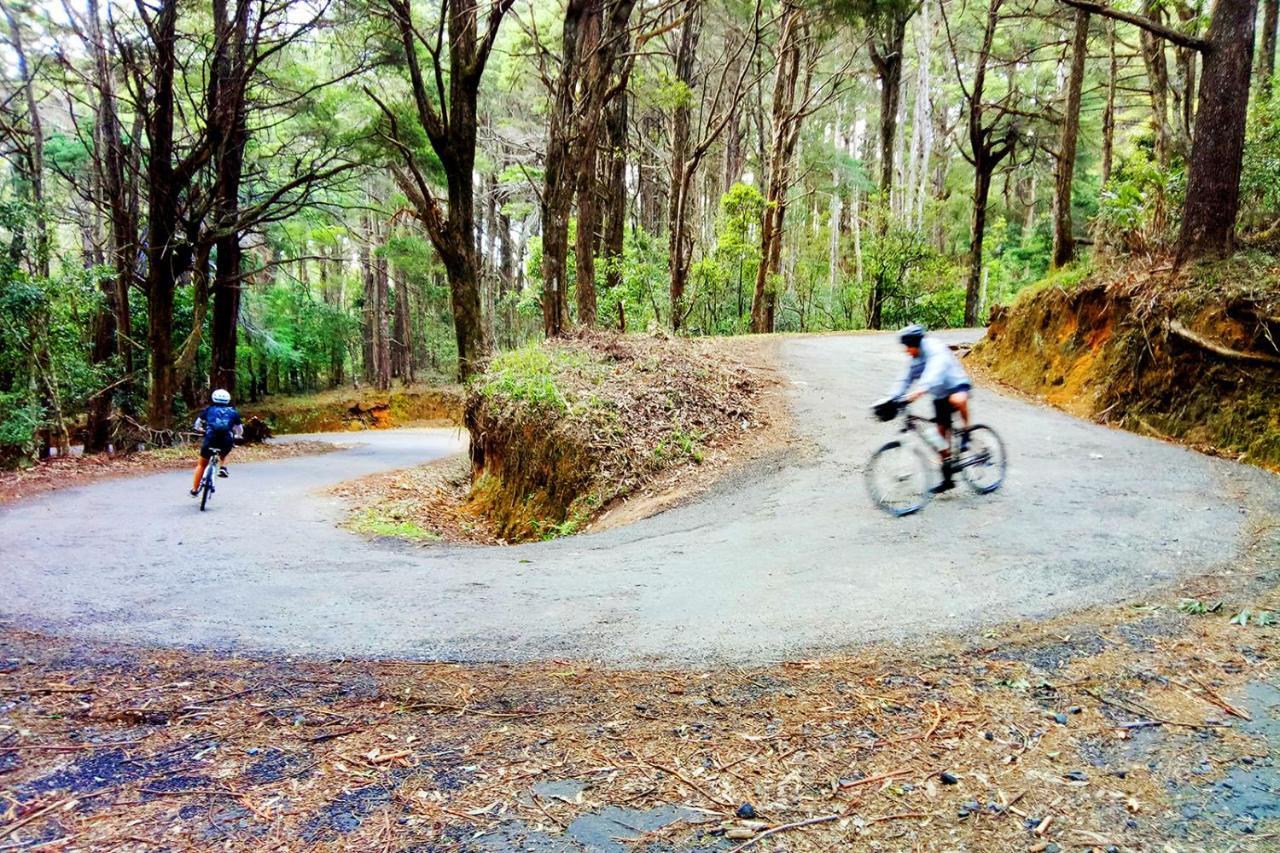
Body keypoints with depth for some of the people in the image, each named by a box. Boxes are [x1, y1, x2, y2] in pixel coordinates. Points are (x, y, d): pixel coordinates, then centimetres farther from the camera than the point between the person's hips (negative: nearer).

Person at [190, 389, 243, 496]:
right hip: (227, 442, 1)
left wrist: (201, 430, 41)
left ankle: (194, 489, 22)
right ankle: (223, 468, 11)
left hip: (210, 439, -1)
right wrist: (235, 437, 42)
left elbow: (197, 425, 19)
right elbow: (240, 431, 20)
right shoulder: (233, 412, 17)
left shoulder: (209, 409, 15)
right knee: (223, 454, 38)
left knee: (202, 464, 21)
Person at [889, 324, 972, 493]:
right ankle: (947, 479, 13)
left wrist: (920, 391, -56)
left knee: (957, 400, -43)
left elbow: (935, 373, -41)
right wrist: (892, 399, -12)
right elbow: (905, 380, 3)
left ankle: (966, 432, -16)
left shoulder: (936, 349, -24)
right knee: (942, 434, 5)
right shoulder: (915, 359, 1)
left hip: (957, 386, -7)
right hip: (940, 396, 8)